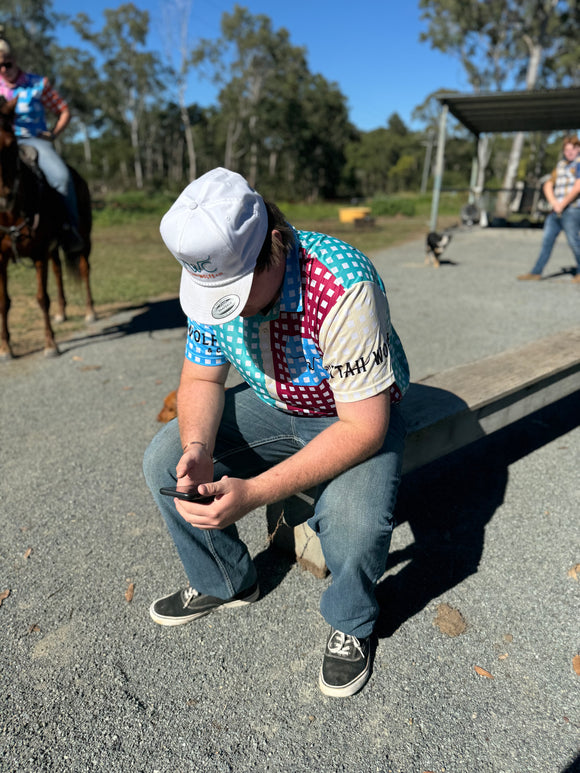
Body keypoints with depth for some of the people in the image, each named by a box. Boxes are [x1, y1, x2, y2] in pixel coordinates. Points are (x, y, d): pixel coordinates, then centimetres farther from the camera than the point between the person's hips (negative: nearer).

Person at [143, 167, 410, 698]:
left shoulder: (343, 287, -34)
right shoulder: (213, 277, -14)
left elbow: (364, 428, -31)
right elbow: (201, 378, -3)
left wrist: (255, 492, -37)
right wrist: (197, 447, -25)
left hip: (356, 414, -5)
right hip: (270, 403, 6)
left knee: (354, 521, -32)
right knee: (163, 462, -7)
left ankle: (351, 624, 6)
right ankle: (225, 582, 18)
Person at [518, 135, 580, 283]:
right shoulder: (560, 164, 17)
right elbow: (548, 185, 15)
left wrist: (562, 204, -11)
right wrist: (554, 203, 0)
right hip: (556, 211, 6)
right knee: (547, 240, 4)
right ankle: (536, 272, 6)